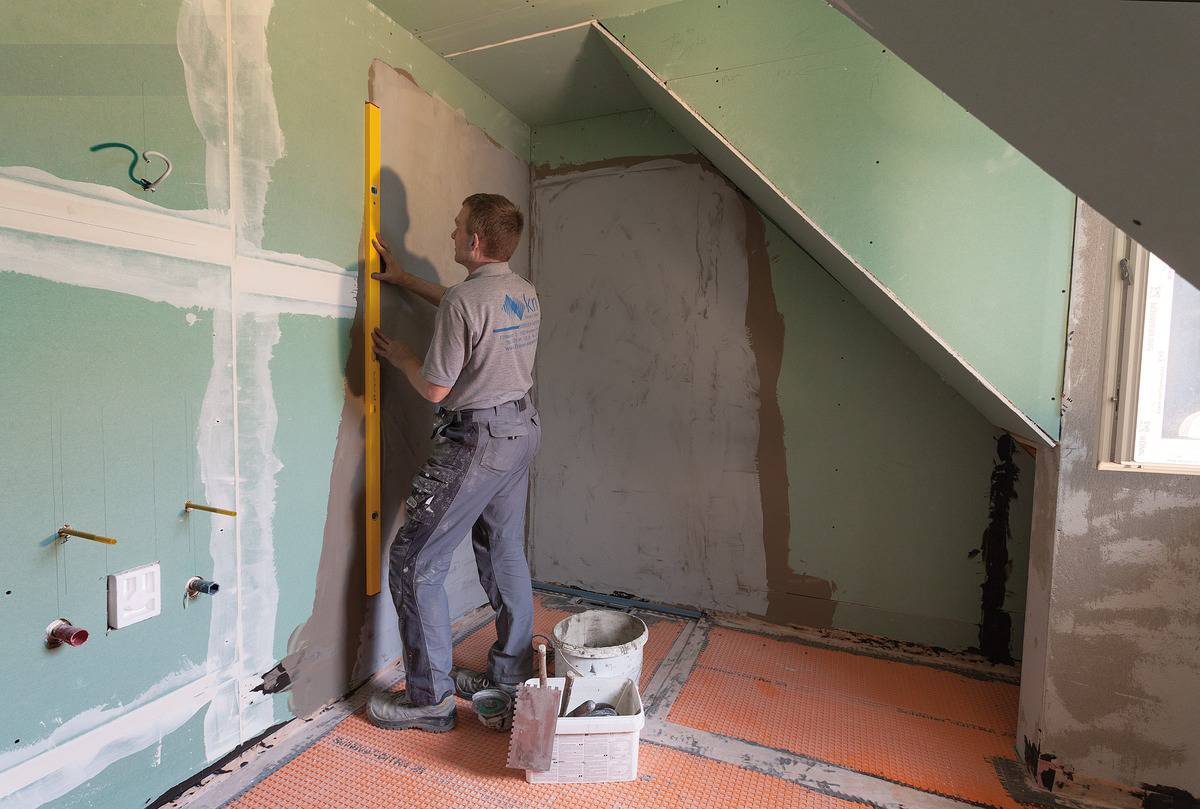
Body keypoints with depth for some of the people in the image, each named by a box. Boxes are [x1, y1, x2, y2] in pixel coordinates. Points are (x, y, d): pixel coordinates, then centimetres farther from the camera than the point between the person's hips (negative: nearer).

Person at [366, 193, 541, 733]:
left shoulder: (464, 300, -19)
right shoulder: (525, 293, 8)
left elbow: (435, 388, -14)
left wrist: (398, 356, 7)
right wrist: (403, 279, 34)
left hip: (476, 441, -9)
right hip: (522, 429, 9)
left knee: (415, 564, 2)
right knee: (505, 552, 18)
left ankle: (431, 698, 12)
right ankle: (511, 673, 32)